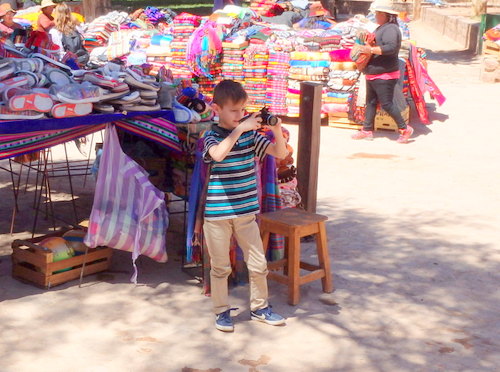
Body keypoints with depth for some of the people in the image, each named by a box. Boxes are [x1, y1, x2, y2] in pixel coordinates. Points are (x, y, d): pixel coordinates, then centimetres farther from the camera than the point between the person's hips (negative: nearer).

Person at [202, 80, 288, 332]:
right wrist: (239, 130, -32)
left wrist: (277, 129, -14)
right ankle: (221, 311, 24)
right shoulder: (212, 137, -8)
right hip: (217, 213, -4)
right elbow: (218, 154, -31)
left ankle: (259, 307, 28)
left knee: (258, 264, 10)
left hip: (246, 211, 4)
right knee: (220, 266, 8)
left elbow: (280, 153, 1)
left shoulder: (250, 134, 3)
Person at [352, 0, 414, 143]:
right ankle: (367, 130, 18)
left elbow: (391, 47, -31)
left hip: (384, 75, -11)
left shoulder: (390, 29, -17)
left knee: (386, 104, -8)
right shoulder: (382, 28, 16)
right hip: (373, 74, 11)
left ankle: (405, 129, 4)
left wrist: (371, 50, -28)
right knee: (371, 102, 12)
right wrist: (367, 45, 13)